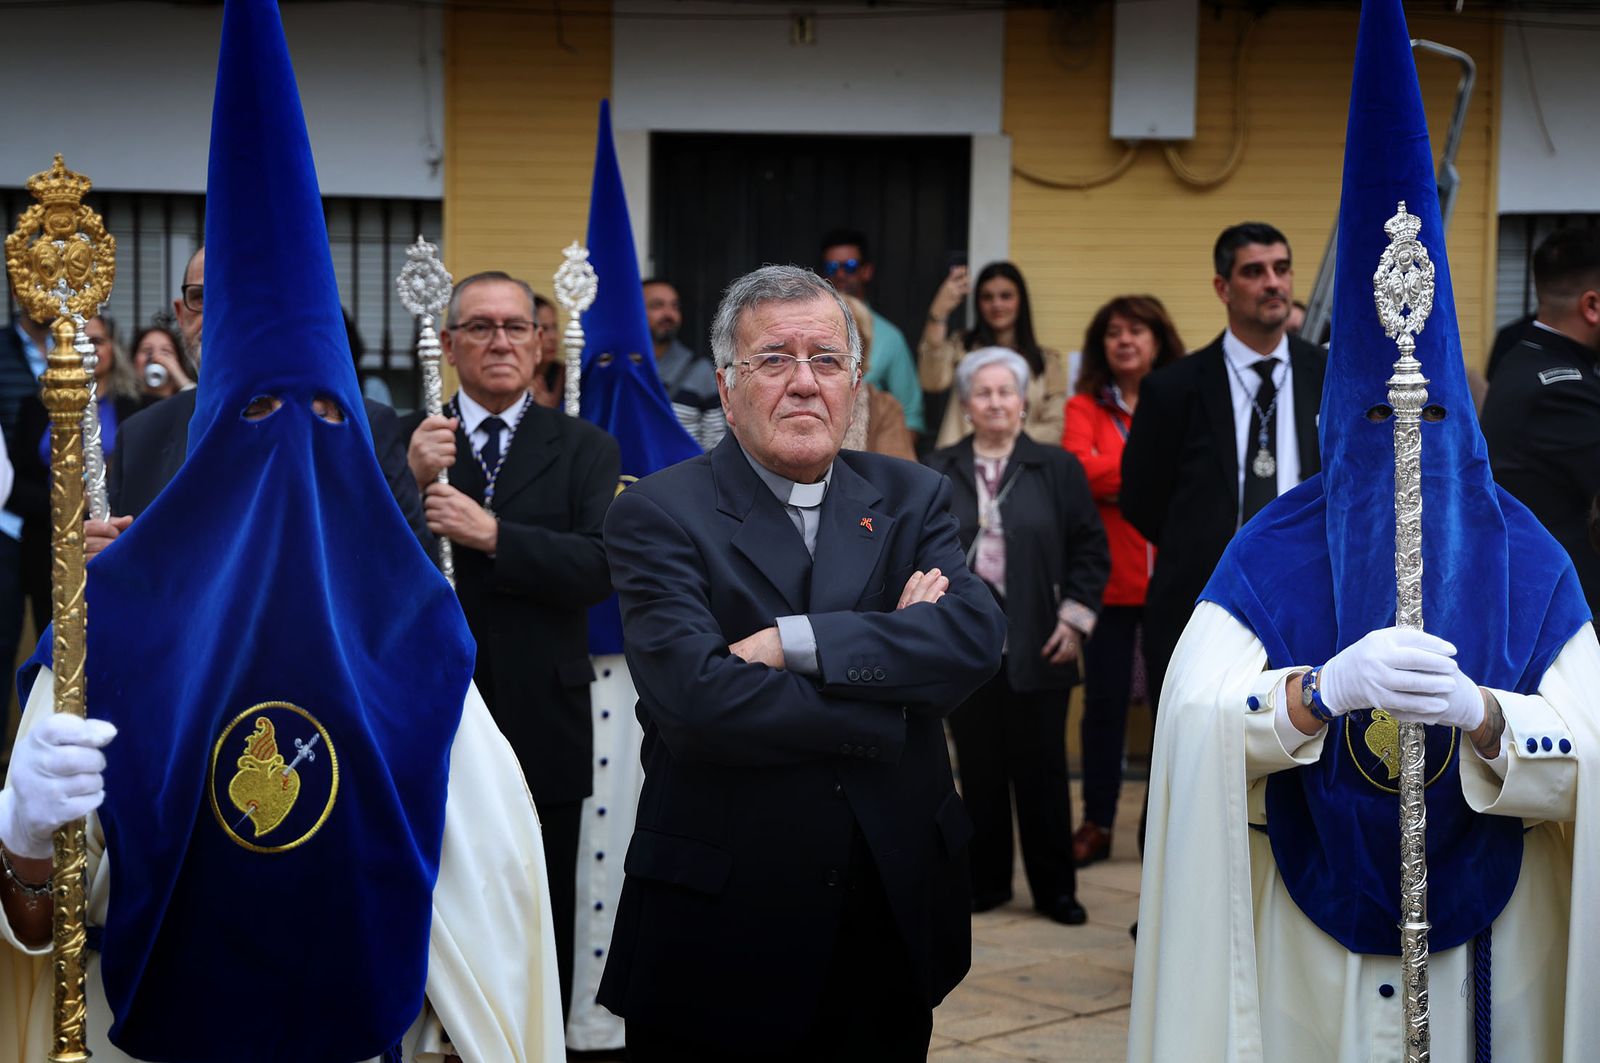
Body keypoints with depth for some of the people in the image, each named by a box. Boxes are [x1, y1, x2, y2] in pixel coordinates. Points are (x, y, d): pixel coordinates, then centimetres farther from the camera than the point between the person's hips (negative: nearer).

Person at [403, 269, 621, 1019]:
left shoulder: (584, 449, 2)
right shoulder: (404, 443, 5)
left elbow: (602, 566, -13)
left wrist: (493, 534, -21)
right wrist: (410, 481, -21)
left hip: (543, 727, 0)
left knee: (545, 931, 8)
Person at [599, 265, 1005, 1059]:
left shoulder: (911, 500, 6)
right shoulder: (659, 515, -6)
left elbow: (977, 637, -12)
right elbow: (696, 696, -21)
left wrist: (795, 642, -21)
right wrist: (890, 678, -14)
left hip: (894, 913, 4)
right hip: (720, 926, -4)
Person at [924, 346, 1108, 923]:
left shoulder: (1057, 469, 5)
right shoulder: (937, 473, 8)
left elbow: (1089, 548, 4)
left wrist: (1075, 619, -3)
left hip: (1036, 647, -1)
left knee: (1041, 768, 3)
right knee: (979, 768, 6)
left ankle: (1054, 887, 12)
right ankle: (986, 881, 18)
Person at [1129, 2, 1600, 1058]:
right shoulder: (1278, 549, -4)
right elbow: (1191, 713, -18)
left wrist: (1481, 714, -32)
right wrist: (1323, 687, -35)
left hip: (1484, 963, 1)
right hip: (1303, 965, -1)